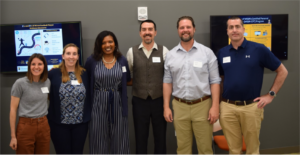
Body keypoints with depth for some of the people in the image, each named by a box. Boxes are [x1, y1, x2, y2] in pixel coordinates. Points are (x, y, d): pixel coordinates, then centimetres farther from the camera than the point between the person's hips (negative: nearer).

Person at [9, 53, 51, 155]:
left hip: (44, 126, 4)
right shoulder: (20, 83, -8)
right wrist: (13, 136, -7)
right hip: (26, 126, -4)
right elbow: (13, 109, -6)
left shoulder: (47, 82, 6)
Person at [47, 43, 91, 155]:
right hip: (59, 123, -2)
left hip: (81, 123, 2)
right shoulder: (53, 73, -4)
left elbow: (88, 96, 10)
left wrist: (88, 116, 5)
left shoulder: (84, 74, 4)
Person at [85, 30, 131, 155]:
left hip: (117, 104, 2)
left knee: (118, 138, 9)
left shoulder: (122, 60, 3)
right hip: (98, 104, -1)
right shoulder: (92, 60, -2)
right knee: (99, 138, 7)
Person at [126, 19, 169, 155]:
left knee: (160, 136, 14)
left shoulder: (164, 51, -1)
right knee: (140, 137, 13)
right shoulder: (132, 51, 0)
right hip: (139, 101, 0)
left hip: (159, 100, 0)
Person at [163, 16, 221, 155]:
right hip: (180, 107, 2)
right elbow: (167, 82, 8)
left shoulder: (207, 52, -1)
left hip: (202, 106, -2)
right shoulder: (170, 55, 6)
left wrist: (215, 106, -9)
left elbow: (215, 81, -2)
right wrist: (166, 107, 3)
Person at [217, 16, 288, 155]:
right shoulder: (222, 53, 5)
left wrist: (271, 94, -2)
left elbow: (282, 71, 2)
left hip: (251, 107, -2)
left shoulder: (259, 49, -5)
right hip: (227, 107, 3)